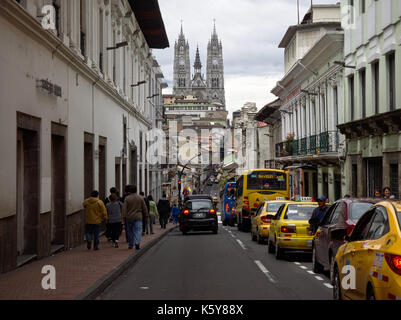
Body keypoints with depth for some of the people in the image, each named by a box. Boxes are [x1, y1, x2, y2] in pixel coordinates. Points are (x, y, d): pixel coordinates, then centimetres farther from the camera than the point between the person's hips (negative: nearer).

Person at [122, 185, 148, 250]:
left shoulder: (127, 198, -2)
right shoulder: (140, 198, 1)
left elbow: (124, 209, -6)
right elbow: (144, 208, 5)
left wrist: (124, 217, -5)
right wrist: (145, 215, 16)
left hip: (129, 218, 1)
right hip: (138, 217, -1)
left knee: (130, 232, 12)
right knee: (138, 230, -4)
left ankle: (131, 245, 20)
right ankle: (137, 242, -26)